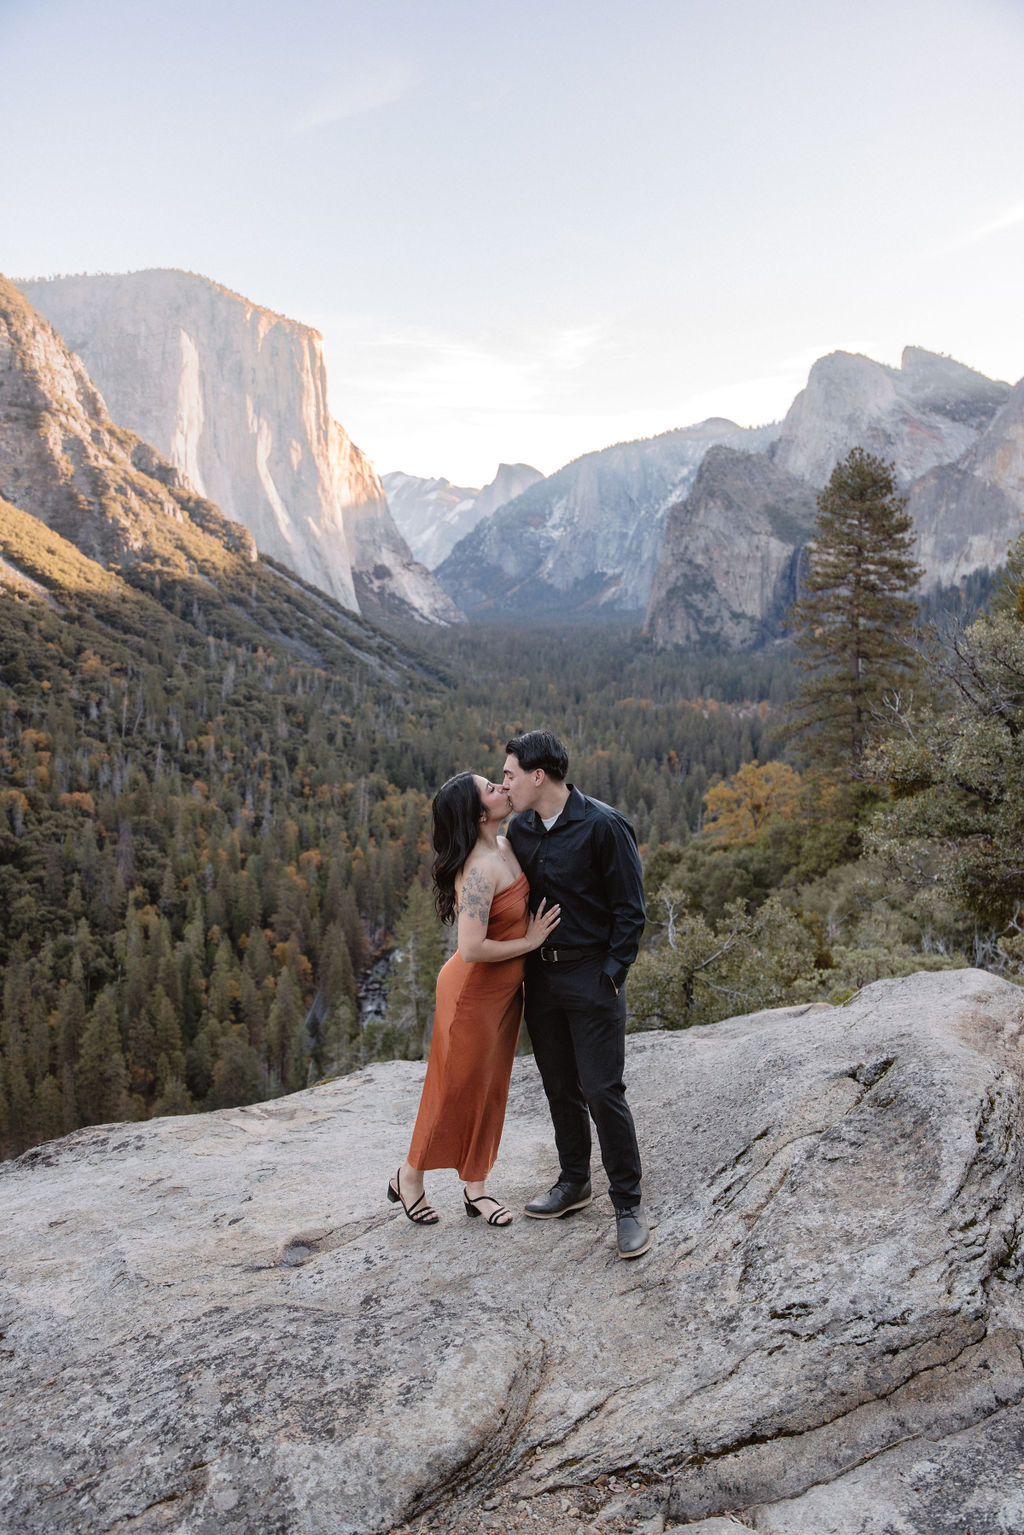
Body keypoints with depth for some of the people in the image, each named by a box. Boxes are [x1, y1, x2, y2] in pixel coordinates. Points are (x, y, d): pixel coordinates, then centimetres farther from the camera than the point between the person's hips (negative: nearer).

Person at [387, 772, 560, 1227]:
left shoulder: (506, 847, 0)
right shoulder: (479, 869, -28)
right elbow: (472, 949, -32)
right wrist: (530, 941, -19)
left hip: (505, 989, 8)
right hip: (473, 991, -8)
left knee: (491, 1088, 17)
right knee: (456, 1090, 8)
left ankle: (475, 1187, 32)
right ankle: (409, 1177, 30)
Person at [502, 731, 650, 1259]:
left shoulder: (603, 827, -13)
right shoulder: (519, 829, 6)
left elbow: (630, 910, -10)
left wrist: (611, 973, -13)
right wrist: (522, 961, 10)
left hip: (592, 977, -6)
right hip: (539, 975, 6)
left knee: (603, 1090, -5)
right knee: (560, 1087, 16)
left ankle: (628, 1203, 8)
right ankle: (573, 1182, 33)